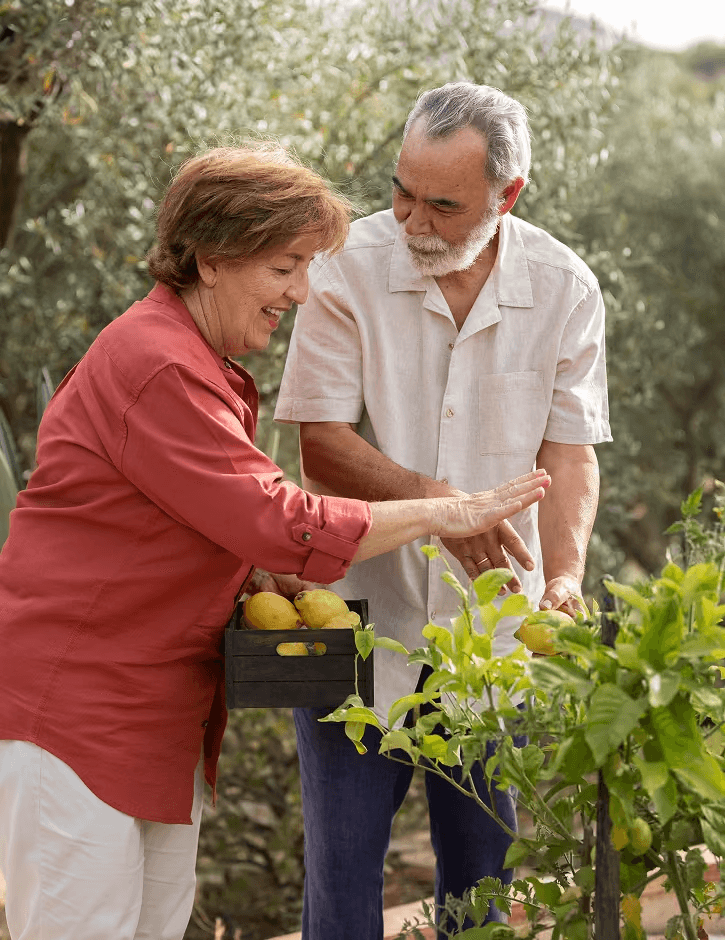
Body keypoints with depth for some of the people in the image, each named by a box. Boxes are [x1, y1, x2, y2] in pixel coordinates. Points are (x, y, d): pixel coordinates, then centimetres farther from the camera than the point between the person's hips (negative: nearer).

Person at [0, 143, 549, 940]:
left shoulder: (201, 365, 16)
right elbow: (280, 524, -21)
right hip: (69, 707, -10)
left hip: (159, 716, 10)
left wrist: (255, 573, 5)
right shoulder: (155, 368, -19)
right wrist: (440, 514, -13)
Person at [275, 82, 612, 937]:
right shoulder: (349, 268, -10)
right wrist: (437, 501, -27)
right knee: (343, 851, 2)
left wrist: (564, 577, -16)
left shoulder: (565, 289, -3)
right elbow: (321, 443, -12)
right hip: (358, 608, -2)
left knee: (481, 852, 10)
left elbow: (568, 451, 0)